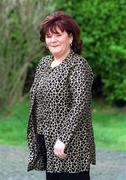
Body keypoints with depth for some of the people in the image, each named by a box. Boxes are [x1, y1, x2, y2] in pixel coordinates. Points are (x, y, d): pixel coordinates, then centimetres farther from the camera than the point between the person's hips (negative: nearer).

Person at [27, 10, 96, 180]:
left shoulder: (78, 65, -11)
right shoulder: (44, 63, 12)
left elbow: (80, 106, -19)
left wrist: (63, 140, -23)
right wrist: (34, 138, 14)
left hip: (70, 147, -8)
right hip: (46, 142, 8)